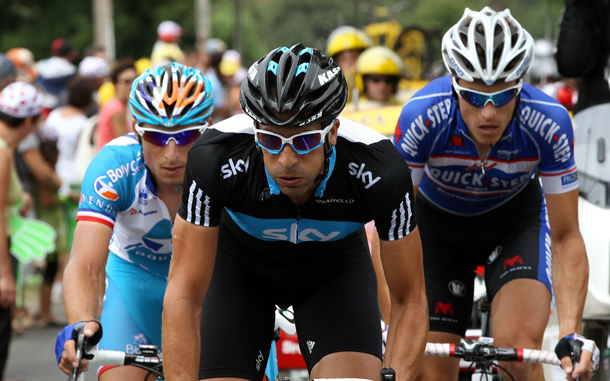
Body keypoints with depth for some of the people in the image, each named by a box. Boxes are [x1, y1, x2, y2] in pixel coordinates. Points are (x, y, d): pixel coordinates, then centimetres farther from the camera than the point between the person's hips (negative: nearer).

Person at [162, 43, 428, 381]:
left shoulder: (379, 171, -35)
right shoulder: (215, 159, -36)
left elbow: (410, 301, -24)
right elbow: (183, 296, -33)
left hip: (335, 265, 0)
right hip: (241, 262, 0)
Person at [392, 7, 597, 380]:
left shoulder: (549, 122, -32)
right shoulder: (423, 116, -34)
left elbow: (565, 237, -23)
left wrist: (572, 335, -34)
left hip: (515, 217, 0)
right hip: (437, 220, 0)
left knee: (518, 348, -25)